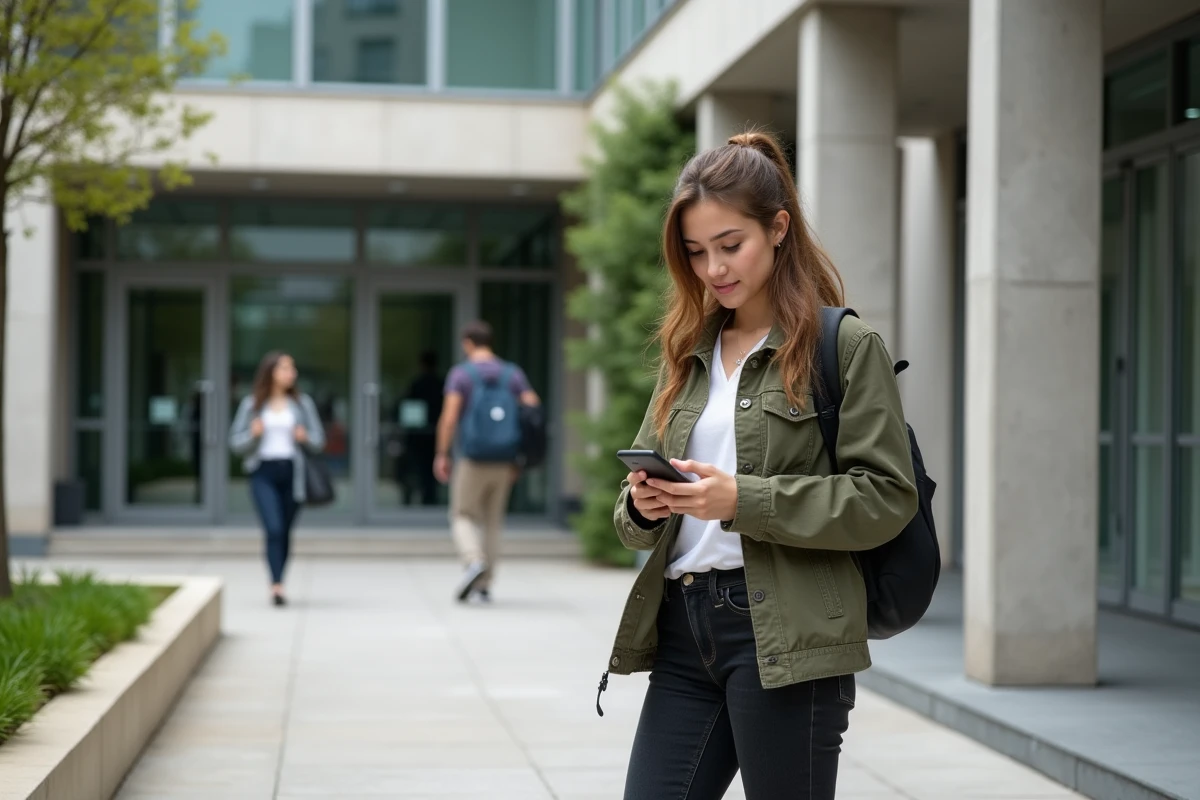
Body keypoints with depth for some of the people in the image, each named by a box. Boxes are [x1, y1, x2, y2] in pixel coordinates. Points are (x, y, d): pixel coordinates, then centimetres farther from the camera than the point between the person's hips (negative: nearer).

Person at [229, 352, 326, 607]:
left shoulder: (302, 403, 9)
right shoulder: (252, 404, 5)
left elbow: (318, 441, 10)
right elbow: (235, 442, 5)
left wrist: (305, 438, -12)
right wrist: (253, 434, -14)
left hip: (291, 472, 2)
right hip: (264, 473, -2)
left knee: (285, 532, 7)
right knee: (273, 529, -16)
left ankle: (277, 584, 20)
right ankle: (277, 586, -22)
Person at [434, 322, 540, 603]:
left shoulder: (461, 374, -4)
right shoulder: (512, 374, 7)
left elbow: (449, 416, -14)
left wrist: (441, 455, -7)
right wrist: (520, 456, 5)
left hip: (472, 460, -4)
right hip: (504, 461, 4)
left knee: (464, 518, 7)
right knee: (492, 521, 15)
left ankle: (473, 561, -20)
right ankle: (484, 584, 16)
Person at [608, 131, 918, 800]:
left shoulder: (847, 346, -2)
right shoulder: (689, 354, 16)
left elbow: (887, 498, -9)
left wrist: (745, 500, -17)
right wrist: (642, 506, -4)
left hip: (785, 637, -5)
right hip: (684, 627, 6)